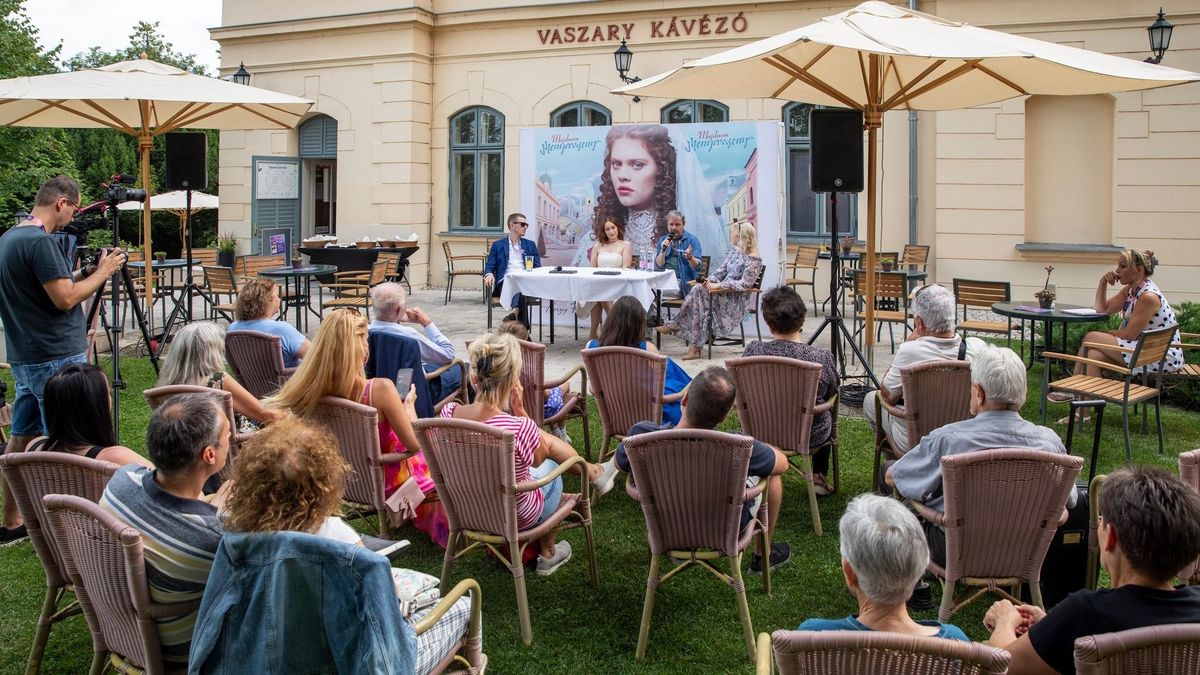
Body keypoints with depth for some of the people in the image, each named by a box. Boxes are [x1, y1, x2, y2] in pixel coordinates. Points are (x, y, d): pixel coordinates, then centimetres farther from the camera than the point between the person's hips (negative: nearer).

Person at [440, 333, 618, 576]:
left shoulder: (449, 413, -22)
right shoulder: (520, 428, -38)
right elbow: (539, 458, -13)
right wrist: (520, 410, -16)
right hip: (516, 517, -5)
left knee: (547, 439, 22)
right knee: (551, 466, 30)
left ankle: (594, 473, 47)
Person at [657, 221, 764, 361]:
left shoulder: (754, 259, -12)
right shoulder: (735, 252, 15)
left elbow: (745, 284, -19)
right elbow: (722, 270, 14)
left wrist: (719, 285, -22)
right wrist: (711, 279, -7)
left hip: (738, 299, -7)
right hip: (725, 292, 7)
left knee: (700, 292, -25)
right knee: (699, 290, -21)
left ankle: (675, 325, -16)